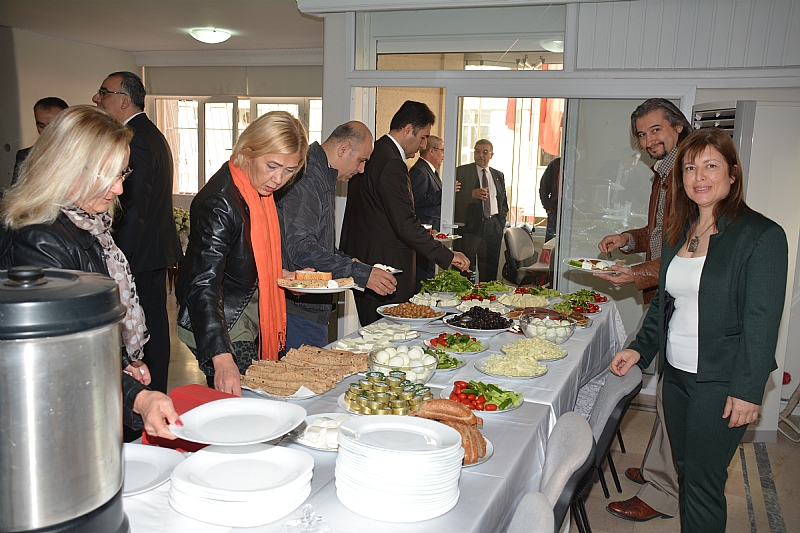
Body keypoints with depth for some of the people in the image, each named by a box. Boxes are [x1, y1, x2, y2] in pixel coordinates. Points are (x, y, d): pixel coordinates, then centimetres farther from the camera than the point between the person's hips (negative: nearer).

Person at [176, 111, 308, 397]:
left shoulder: (261, 188, 2)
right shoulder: (219, 203, -26)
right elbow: (203, 284, -33)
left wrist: (282, 275, 5)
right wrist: (222, 358, -43)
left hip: (249, 319, 9)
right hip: (220, 328, -9)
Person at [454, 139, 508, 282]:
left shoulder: (499, 175, 17)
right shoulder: (461, 171, 2)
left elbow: (503, 199, 28)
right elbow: (454, 197, -9)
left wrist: (503, 211, 9)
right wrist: (472, 194, -23)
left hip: (493, 226, 4)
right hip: (470, 225, -4)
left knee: (490, 269, 7)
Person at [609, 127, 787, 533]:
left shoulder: (762, 235, -11)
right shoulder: (678, 233, 10)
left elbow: (762, 322, -14)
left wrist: (747, 390, -16)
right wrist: (640, 349, 6)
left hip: (720, 381, -6)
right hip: (676, 373, 7)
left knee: (703, 482, 1)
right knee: (685, 472, 16)